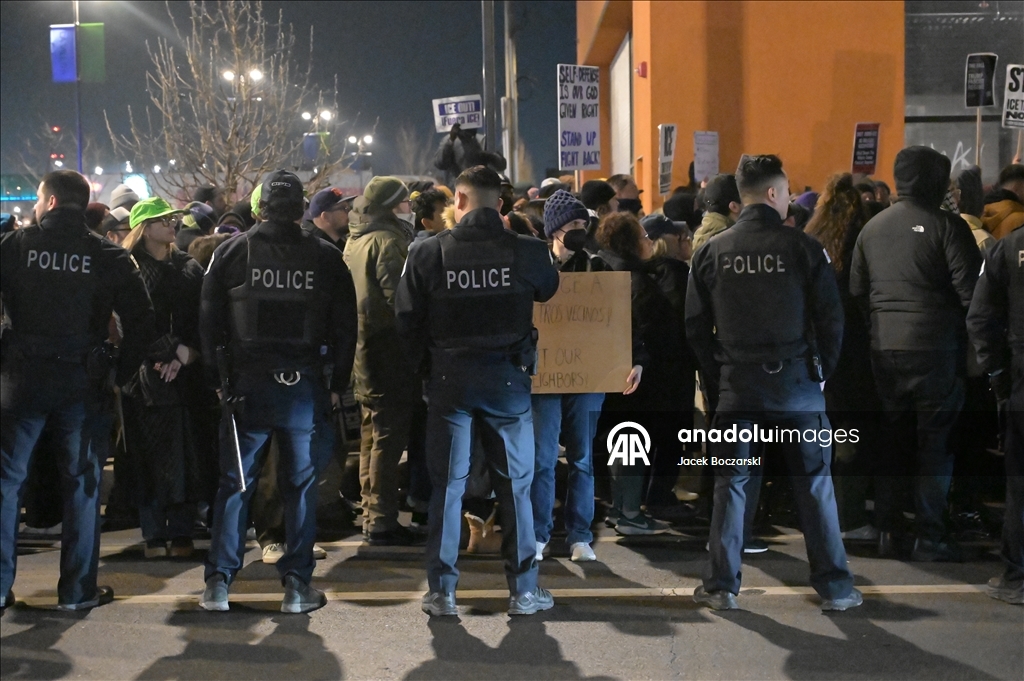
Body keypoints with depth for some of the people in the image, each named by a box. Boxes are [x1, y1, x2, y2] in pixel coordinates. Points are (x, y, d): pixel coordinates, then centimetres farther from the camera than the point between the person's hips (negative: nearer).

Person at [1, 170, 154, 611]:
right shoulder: (108, 256, 0)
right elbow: (141, 319, -3)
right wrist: (121, 372, 5)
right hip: (81, 382, 1)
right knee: (81, 482, 9)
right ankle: (78, 588, 12)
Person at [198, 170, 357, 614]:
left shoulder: (232, 251, 0)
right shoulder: (325, 257, 0)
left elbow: (209, 320, 2)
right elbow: (345, 326, 3)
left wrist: (217, 378, 8)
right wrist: (337, 384, 10)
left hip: (247, 384, 0)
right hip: (305, 389, 0)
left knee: (234, 482, 8)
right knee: (301, 485, 7)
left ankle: (218, 582, 9)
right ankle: (297, 586, 8)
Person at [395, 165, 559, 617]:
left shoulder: (428, 253, -7)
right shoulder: (526, 252, -6)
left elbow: (406, 319, -2)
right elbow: (550, 291, 13)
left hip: (449, 380, 0)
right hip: (507, 380, 0)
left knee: (447, 485, 8)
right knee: (514, 485, 8)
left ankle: (441, 591, 10)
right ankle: (523, 590, 13)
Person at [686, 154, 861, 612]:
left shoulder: (712, 252, 0)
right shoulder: (803, 248, -6)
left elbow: (696, 325, 2)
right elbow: (831, 319, -5)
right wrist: (821, 369, 8)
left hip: (736, 384, 2)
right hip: (796, 381, -1)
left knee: (730, 484, 9)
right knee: (814, 484, 8)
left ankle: (721, 586, 11)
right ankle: (834, 586, 13)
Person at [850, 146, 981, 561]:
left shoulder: (872, 228, 9)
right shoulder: (946, 226, -8)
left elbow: (856, 292, 11)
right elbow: (971, 293, -11)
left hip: (884, 351, 5)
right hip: (935, 350, -5)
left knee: (888, 445, 14)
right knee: (935, 445, 3)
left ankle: (884, 533, 16)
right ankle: (929, 538, 5)